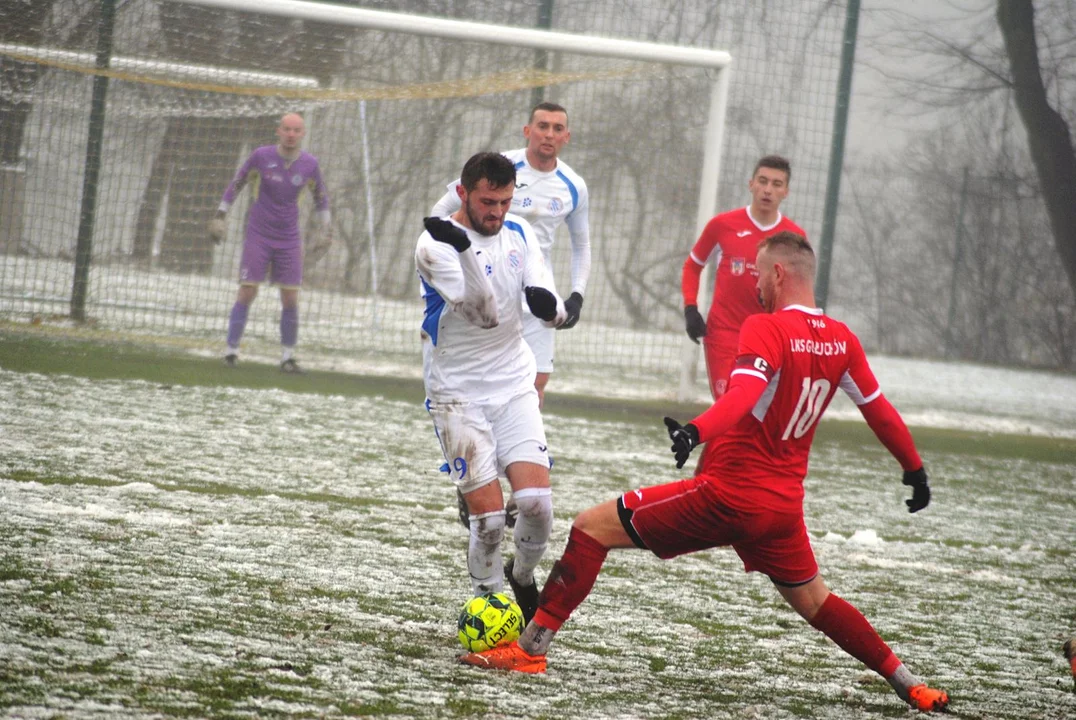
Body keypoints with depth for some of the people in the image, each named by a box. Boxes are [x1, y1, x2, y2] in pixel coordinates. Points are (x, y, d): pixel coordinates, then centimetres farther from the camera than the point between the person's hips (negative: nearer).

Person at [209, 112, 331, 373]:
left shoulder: (310, 164, -3)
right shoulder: (261, 156, -9)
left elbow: (321, 195, 14)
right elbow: (237, 183, 4)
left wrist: (324, 228, 12)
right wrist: (220, 215, 2)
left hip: (289, 240, 2)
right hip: (258, 236, -2)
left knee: (291, 300, -1)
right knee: (247, 293, -7)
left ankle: (288, 356, 9)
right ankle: (231, 351, -1)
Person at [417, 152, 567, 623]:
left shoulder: (519, 234, 3)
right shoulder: (435, 246, -14)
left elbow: (555, 314, -3)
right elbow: (486, 314, -25)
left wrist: (549, 305, -28)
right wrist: (464, 248, -39)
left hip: (514, 384, 4)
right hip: (458, 392, -4)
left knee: (536, 500, -11)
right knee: (488, 514, -12)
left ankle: (522, 577, 16)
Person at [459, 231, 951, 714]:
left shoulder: (766, 329, -14)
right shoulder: (842, 340, 6)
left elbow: (744, 393, -32)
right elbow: (880, 410, 14)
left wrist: (698, 430, -46)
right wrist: (914, 469, 27)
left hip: (727, 494, -7)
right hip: (785, 505, 7)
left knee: (592, 527, -1)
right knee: (813, 600, 26)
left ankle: (531, 648, -5)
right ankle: (907, 684, 22)